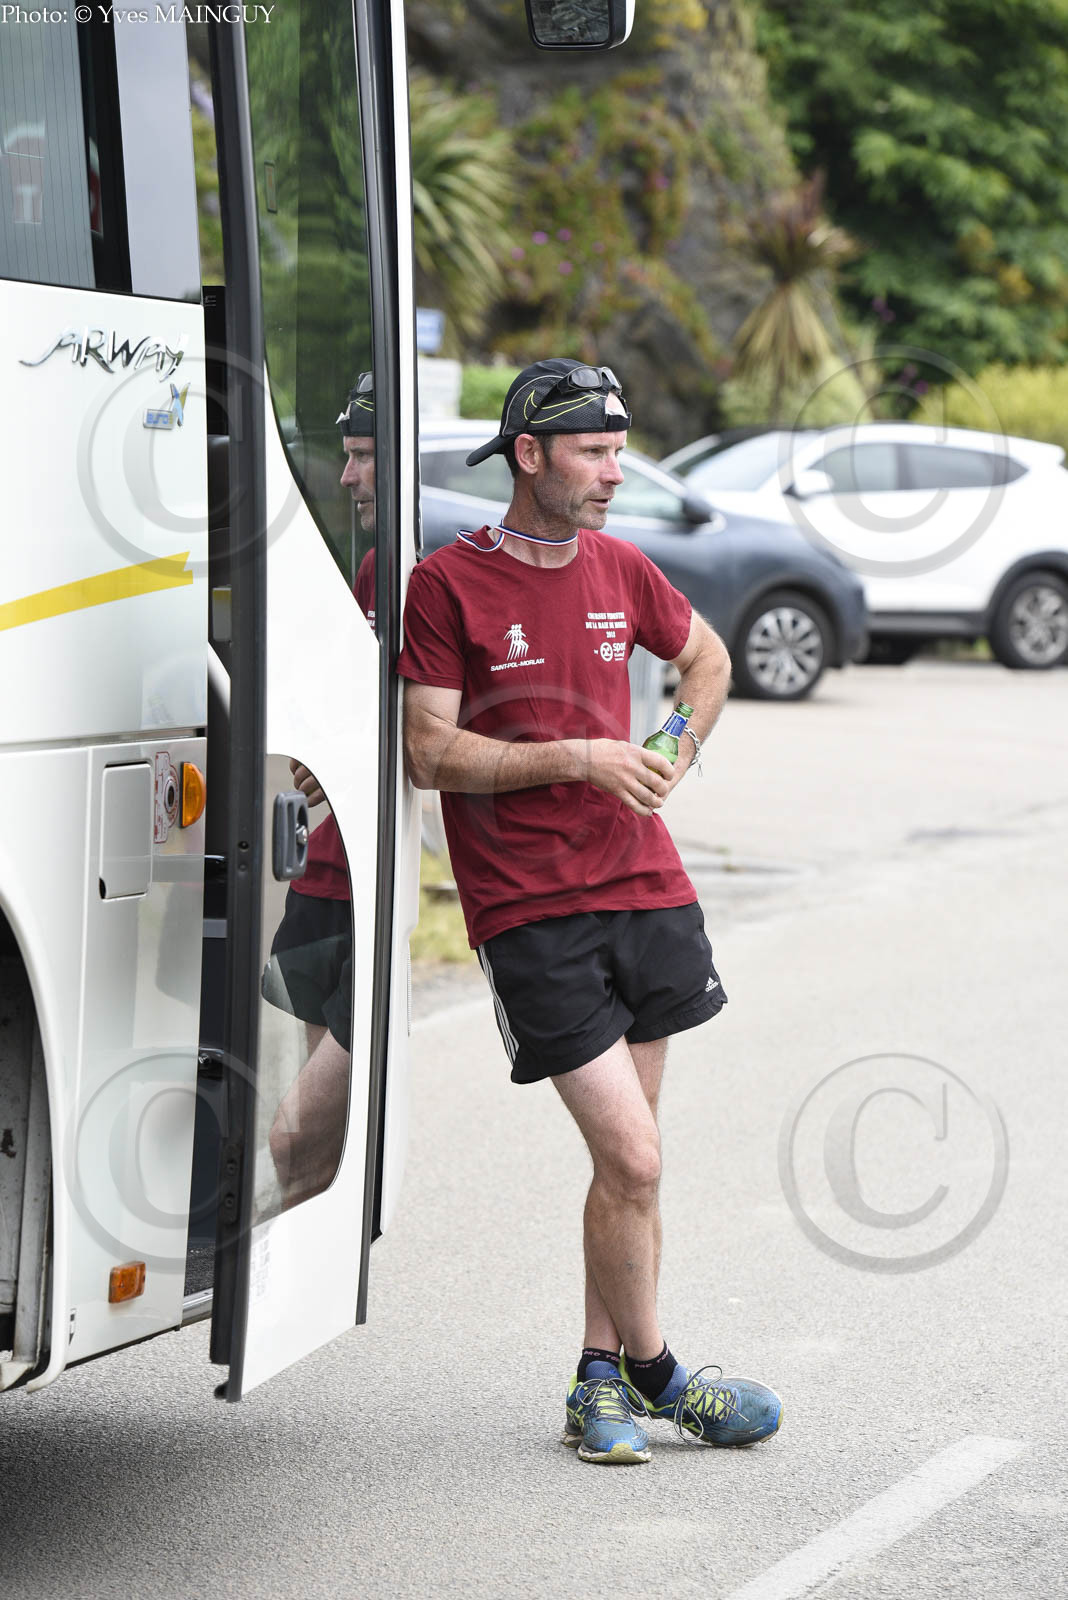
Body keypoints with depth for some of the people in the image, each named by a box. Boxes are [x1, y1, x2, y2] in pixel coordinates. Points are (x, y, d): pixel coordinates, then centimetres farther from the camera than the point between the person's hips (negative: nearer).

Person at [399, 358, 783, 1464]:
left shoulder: (620, 570, 9)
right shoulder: (448, 583, -7)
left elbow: (706, 659, 29)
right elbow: (431, 755, -10)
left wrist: (671, 760, 12)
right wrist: (577, 759, -17)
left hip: (644, 887, 5)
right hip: (528, 911, -5)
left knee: (623, 1159, 9)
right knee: (632, 1160, -9)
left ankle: (600, 1380, 21)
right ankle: (654, 1374, 10)